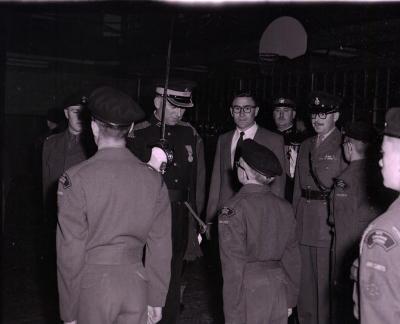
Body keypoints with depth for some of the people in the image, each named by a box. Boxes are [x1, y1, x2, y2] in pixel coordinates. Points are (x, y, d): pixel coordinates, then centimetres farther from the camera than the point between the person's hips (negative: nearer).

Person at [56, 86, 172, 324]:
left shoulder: (76, 179, -13)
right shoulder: (154, 179, -4)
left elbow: (71, 252, -10)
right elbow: (160, 246, 1)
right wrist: (156, 300, 12)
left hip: (93, 284, -2)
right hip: (136, 283, 3)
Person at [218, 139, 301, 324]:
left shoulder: (234, 209, -15)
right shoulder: (285, 208, 0)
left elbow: (233, 266, -15)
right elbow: (292, 258, 7)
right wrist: (290, 299, 18)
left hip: (250, 290, -4)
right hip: (279, 287, 5)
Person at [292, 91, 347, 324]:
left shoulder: (345, 146, -5)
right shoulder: (306, 146, 14)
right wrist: (295, 217, 11)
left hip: (329, 222, -6)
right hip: (304, 223, 6)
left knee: (325, 281, 1)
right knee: (305, 280, 14)